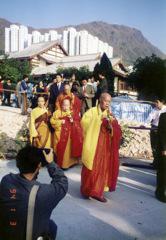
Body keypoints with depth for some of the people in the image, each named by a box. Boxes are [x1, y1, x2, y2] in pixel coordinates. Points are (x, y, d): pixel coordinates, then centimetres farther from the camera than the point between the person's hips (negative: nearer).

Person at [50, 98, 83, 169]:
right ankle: (60, 164, 12)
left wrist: (73, 121, -15)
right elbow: (52, 121, -4)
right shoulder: (57, 112, 2)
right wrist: (60, 122, -16)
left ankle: (69, 163, 18)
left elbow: (78, 123, 3)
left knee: (69, 149, 5)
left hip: (71, 135, 2)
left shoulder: (73, 113, 7)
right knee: (61, 149, 0)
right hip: (60, 135, -2)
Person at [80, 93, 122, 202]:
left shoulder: (110, 115, 12)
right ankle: (88, 189, 15)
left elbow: (117, 131, 3)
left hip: (105, 147, 4)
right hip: (93, 145, -4)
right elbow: (84, 122, -18)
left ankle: (98, 191, 21)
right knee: (91, 168, -1)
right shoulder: (92, 111, -1)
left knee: (103, 168, 8)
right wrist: (99, 118, -21)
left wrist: (111, 125, -18)